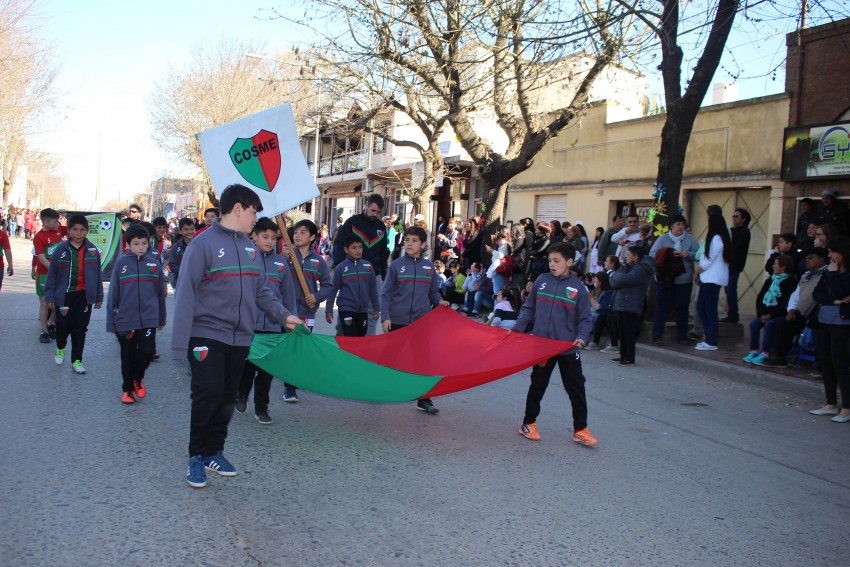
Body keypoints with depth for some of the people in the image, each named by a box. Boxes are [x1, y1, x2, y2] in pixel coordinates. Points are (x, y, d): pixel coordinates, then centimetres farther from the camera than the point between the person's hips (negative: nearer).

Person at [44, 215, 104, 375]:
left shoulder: (92, 250, 0)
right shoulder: (61, 249, -4)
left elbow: (97, 275, 7)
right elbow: (52, 274, 0)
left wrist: (99, 296, 9)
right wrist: (49, 296, -1)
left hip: (84, 295, 1)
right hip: (64, 294, -1)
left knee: (80, 328, 3)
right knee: (63, 324, 5)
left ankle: (76, 360, 13)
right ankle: (60, 349, 36)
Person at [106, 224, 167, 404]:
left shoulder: (154, 264, 2)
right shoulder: (121, 263, -2)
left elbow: (161, 293, 10)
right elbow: (113, 293, 0)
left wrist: (162, 319, 13)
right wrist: (111, 321, -1)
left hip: (149, 318, 0)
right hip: (125, 320, 0)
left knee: (148, 351, -10)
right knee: (128, 357, 10)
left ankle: (138, 378, 20)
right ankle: (127, 389, 30)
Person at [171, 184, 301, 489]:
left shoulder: (250, 247, 11)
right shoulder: (204, 244, -10)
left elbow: (261, 290, 17)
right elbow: (187, 294, -12)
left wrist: (283, 315, 4)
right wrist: (180, 343, -16)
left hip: (240, 339, 6)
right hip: (207, 336, -6)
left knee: (227, 400, 12)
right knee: (207, 396, -9)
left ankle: (214, 452, 27)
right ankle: (197, 457, 9)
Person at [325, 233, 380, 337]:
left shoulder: (368, 266, 3)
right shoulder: (340, 268, -5)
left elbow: (373, 288, 10)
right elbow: (333, 290, 0)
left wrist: (376, 307, 12)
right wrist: (329, 309, -1)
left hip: (363, 310, 3)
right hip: (346, 309, -3)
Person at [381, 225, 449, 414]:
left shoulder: (429, 266, 5)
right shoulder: (396, 265, -2)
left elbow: (433, 291, 14)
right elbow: (386, 293, -2)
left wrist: (439, 301, -7)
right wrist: (385, 317, -11)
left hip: (422, 321, 2)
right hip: (397, 321, -2)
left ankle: (424, 400, 8)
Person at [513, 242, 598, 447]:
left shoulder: (578, 288, -4)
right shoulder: (541, 281, -1)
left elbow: (586, 318, -1)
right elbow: (528, 308, 7)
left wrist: (582, 337, -16)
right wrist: (517, 328, -1)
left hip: (568, 348, -1)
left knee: (576, 388, 5)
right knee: (537, 386, 14)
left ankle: (580, 430, 17)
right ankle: (528, 424, 28)